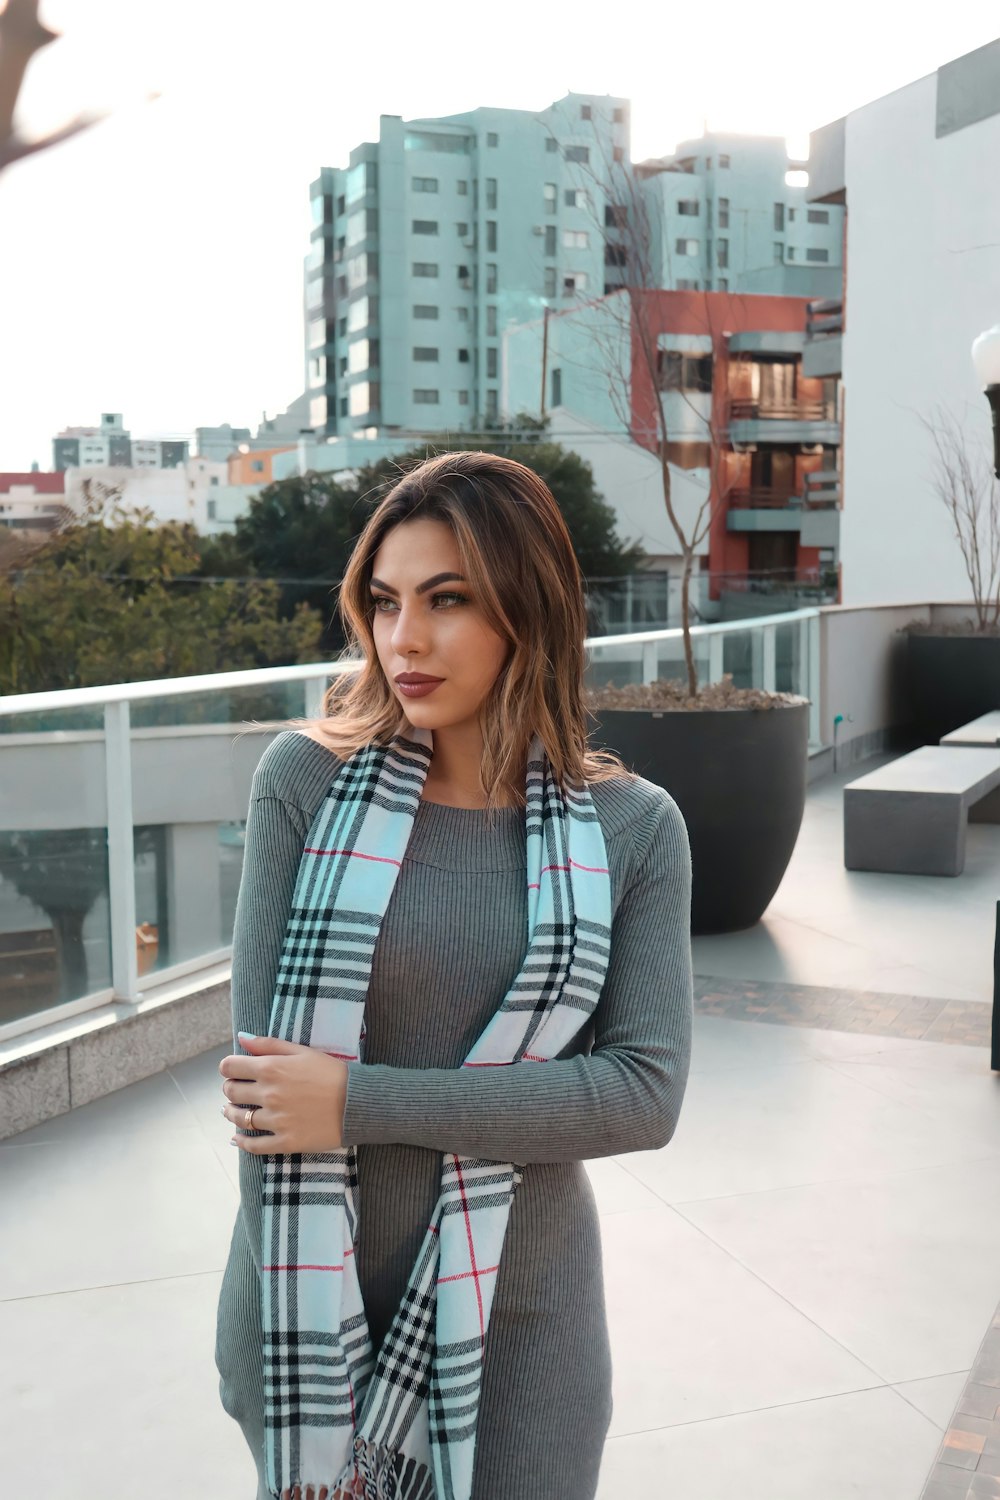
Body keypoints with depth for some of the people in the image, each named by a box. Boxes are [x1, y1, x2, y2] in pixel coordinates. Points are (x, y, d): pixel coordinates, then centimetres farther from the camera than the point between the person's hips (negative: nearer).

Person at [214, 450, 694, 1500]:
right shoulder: (306, 779, -10)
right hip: (316, 1289, 0)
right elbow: (264, 1073, -12)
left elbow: (646, 1093, -13)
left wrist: (362, 1101, -20)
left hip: (520, 1312, 1)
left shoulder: (633, 829, -6)